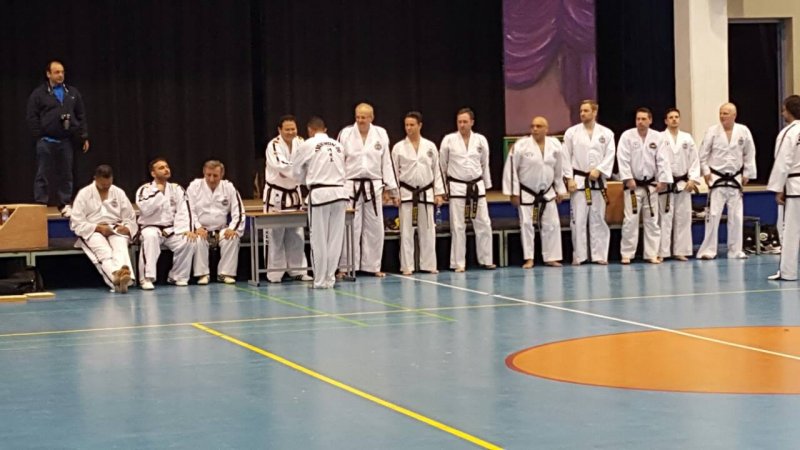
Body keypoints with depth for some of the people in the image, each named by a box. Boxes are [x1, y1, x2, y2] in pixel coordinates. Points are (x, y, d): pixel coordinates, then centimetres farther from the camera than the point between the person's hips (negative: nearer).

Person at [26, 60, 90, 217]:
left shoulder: (72, 93, 11)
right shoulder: (39, 94, 1)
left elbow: (81, 116, 11)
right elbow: (32, 117, -1)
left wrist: (84, 137, 6)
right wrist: (39, 137, -7)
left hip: (65, 141, 3)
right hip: (46, 141, -3)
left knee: (66, 175, 7)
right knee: (43, 175, -1)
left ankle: (65, 205, 14)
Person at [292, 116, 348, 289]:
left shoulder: (307, 145, 0)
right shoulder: (338, 146, 11)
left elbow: (297, 172, 10)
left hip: (319, 194, -4)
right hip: (339, 192, 4)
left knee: (319, 239, 2)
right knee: (335, 239, 8)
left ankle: (320, 280, 5)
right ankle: (330, 278, 12)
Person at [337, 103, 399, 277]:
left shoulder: (381, 134, 2)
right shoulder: (345, 134, -3)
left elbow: (386, 162, 6)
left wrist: (390, 188, 5)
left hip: (373, 186, 2)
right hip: (351, 186, -2)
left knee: (375, 228, 8)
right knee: (350, 228, -2)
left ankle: (373, 266, 18)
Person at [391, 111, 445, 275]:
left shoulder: (430, 146, 3)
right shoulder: (399, 147, -1)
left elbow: (436, 171, 7)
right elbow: (394, 172, 1)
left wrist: (439, 193, 3)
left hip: (426, 193, 2)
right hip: (406, 193, -2)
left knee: (427, 230, 6)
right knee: (406, 231, 0)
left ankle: (428, 265, 14)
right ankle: (407, 266, 6)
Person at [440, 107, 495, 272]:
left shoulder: (480, 140, 1)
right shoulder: (448, 140, -4)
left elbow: (485, 164, 11)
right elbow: (442, 165, 4)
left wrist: (487, 186, 13)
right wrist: (441, 188, 5)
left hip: (477, 186, 2)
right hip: (457, 187, -2)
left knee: (484, 224, 5)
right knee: (458, 226, 0)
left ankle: (486, 260, 16)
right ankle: (458, 263, 6)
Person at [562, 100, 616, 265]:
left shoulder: (606, 133, 4)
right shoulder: (571, 132, 1)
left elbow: (610, 155, -1)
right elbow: (566, 157, -1)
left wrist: (599, 170, -15)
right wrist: (569, 178, -7)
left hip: (598, 181, 1)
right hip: (578, 180, -1)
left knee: (598, 219, 5)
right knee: (578, 220, -2)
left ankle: (599, 255, 12)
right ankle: (578, 256, 5)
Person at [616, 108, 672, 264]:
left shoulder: (658, 137, -1)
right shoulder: (627, 136, -6)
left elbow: (663, 160, -4)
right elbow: (623, 159, -10)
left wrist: (663, 180, -11)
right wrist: (628, 179, -17)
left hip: (651, 185, 2)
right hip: (633, 184, -2)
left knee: (652, 221, 6)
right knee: (630, 220, -5)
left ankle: (652, 254, 13)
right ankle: (626, 254, 4)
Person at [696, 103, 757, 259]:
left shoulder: (743, 131, -3)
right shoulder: (712, 131, -7)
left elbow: (749, 154, 5)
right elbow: (703, 153, -2)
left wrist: (747, 174, 4)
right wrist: (705, 172, -7)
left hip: (735, 179, 2)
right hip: (717, 179, -2)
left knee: (736, 216, 7)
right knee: (713, 215, -7)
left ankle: (735, 250, 17)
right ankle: (708, 250, -1)